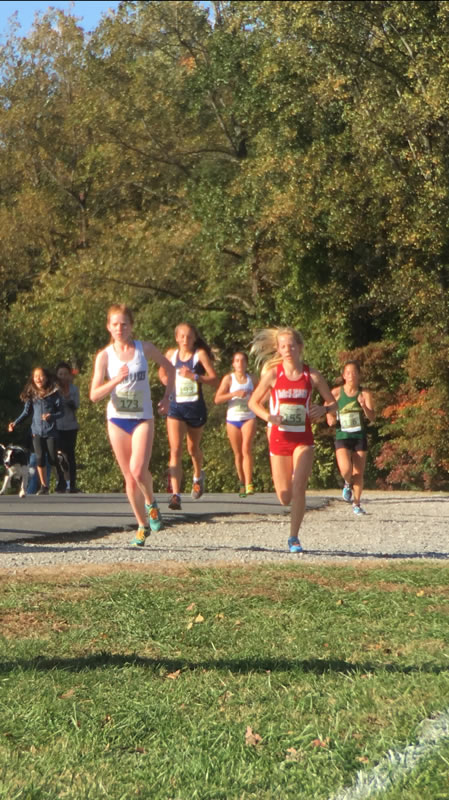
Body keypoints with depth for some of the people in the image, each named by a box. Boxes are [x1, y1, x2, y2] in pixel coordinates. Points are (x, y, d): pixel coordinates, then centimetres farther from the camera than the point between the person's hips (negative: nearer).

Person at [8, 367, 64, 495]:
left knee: (53, 459, 0)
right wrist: (15, 423, -4)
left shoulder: (54, 394, -6)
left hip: (51, 431, -3)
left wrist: (51, 416, -23)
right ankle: (44, 486, 8)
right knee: (40, 459, 0)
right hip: (37, 432, 3)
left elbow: (61, 412, -4)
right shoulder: (31, 395, 2)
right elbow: (26, 412, 6)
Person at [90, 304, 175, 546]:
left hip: (143, 418, -1)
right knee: (129, 478, 6)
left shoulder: (144, 349, -2)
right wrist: (116, 380, -24)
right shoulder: (104, 356, -3)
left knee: (138, 470, -21)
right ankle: (143, 525, 20)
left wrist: (167, 396, 6)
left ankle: (151, 503, 10)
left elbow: (169, 368, 14)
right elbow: (94, 395, -10)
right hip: (117, 419, 1)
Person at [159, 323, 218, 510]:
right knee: (175, 450, -13)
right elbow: (162, 373, 24)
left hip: (195, 407, -1)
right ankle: (175, 495, -20)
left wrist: (194, 376, -24)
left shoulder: (200, 354, -4)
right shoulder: (171, 354, 5)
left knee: (193, 448, 17)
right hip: (175, 407, 1)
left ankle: (198, 476, 49)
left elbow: (214, 380, -11)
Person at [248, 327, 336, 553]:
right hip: (279, 438, 1)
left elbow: (332, 402, 5)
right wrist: (268, 416, -16)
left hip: (303, 439, -1)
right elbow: (253, 402, 3)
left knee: (298, 487, -16)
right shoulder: (273, 374, -3)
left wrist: (323, 409, -18)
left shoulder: (312, 375, -2)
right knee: (285, 498, 3)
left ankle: (294, 538, -5)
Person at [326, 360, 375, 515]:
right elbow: (329, 414, 12)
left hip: (359, 437, 1)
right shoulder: (336, 393, 0)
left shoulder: (365, 394, -1)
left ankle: (356, 504, 21)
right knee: (345, 469, -19)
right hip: (342, 437, -1)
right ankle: (348, 484, 17)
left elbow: (372, 417, -8)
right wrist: (331, 419, -10)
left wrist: (364, 406, -26)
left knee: (359, 473, 4)